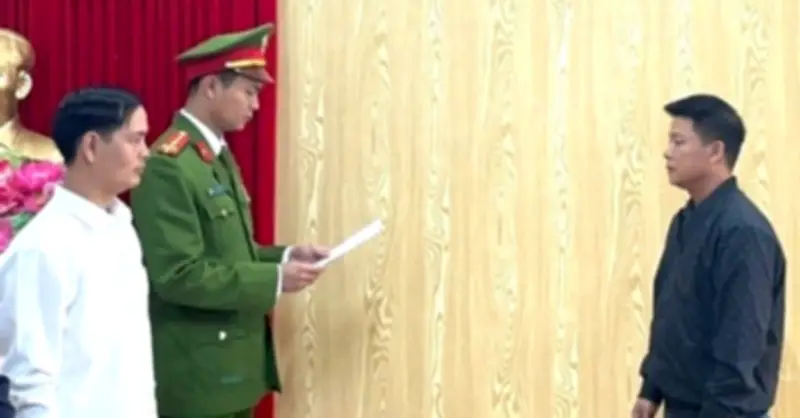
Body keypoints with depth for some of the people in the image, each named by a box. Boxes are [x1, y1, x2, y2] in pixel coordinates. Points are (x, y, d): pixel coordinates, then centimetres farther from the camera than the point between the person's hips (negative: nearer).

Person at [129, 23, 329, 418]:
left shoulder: (217, 155, 12)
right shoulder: (167, 165, -19)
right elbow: (178, 274, -24)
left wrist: (284, 256, 3)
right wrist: (274, 279, -19)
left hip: (233, 363, 9)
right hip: (197, 372, -9)